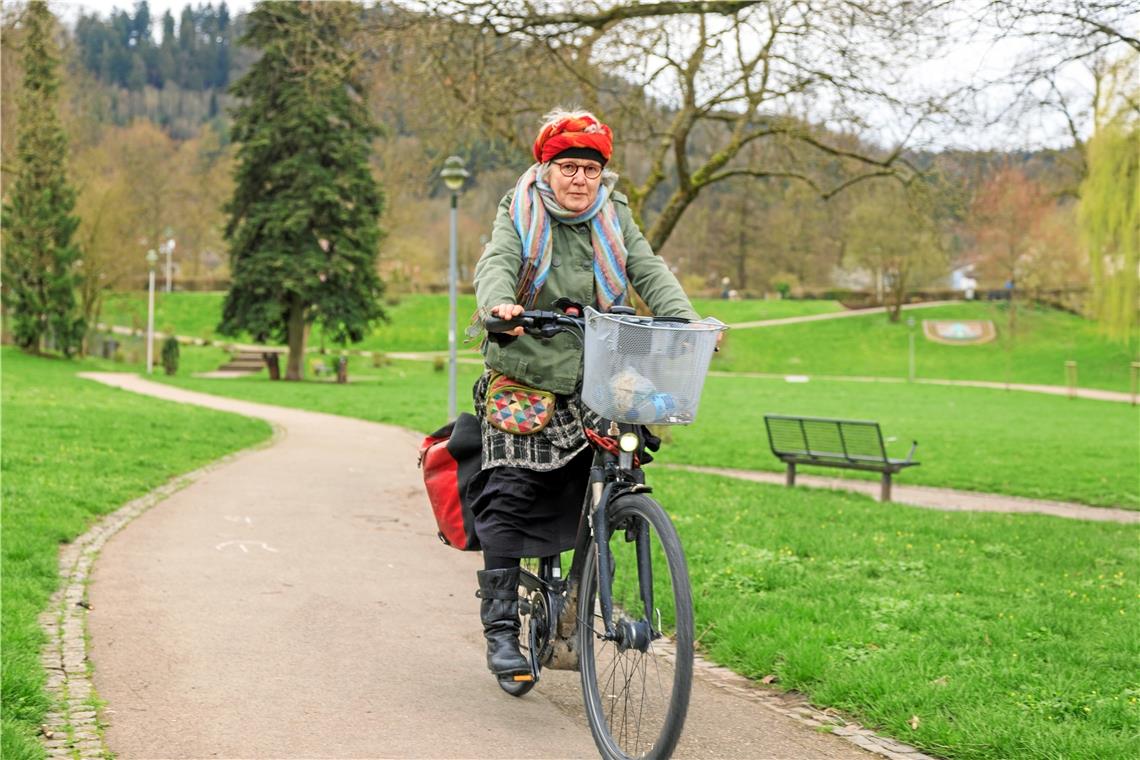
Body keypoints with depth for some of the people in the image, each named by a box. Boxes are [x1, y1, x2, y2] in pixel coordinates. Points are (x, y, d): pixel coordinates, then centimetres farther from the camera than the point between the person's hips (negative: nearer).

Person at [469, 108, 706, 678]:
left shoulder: (615, 221, 11)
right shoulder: (519, 216, 3)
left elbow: (650, 273, -2)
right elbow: (496, 264, -15)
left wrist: (687, 321, -22)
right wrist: (501, 304, -39)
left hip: (596, 386, 3)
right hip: (524, 380, -2)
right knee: (509, 498, -10)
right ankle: (501, 626, -4)